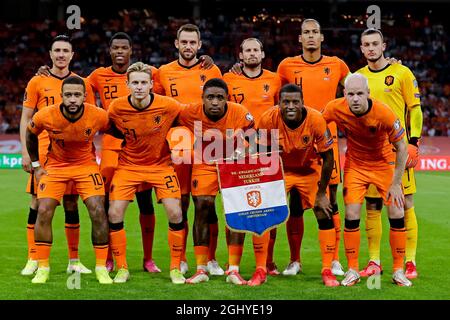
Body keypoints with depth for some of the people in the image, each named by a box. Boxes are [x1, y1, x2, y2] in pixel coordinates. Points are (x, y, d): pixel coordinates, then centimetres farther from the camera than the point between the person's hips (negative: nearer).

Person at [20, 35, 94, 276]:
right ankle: (33, 259, 5)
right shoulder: (37, 82, 4)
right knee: (38, 204, -2)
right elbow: (26, 119, 4)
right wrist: (25, 152, -4)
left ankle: (74, 261, 12)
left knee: (71, 204, 6)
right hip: (43, 152, -1)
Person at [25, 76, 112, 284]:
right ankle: (42, 268, 2)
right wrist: (36, 165, 3)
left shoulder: (99, 116, -23)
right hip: (55, 165, 1)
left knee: (98, 212, -13)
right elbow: (30, 135, 1)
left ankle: (101, 268, 0)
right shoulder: (45, 116, -22)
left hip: (86, 165, 0)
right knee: (44, 212, -12)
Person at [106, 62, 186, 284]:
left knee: (175, 213, -11)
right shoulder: (116, 108, -16)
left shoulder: (168, 106, -20)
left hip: (161, 165, -1)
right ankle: (122, 268, 6)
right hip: (128, 165, 1)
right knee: (114, 214, -10)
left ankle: (176, 268, 5)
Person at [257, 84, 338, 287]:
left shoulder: (316, 120, -27)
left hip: (311, 171, 0)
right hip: (279, 170, 0)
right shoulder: (268, 119, -27)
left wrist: (321, 193, -12)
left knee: (325, 215, -8)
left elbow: (327, 157, -15)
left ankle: (327, 271, 4)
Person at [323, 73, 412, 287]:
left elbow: (401, 147, -16)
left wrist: (395, 184, -15)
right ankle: (352, 270, 6)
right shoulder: (335, 108, -23)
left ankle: (398, 270, 9)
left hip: (384, 163, -1)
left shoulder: (384, 113, -29)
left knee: (397, 215, -6)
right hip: (355, 164, 1)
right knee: (351, 216, -8)